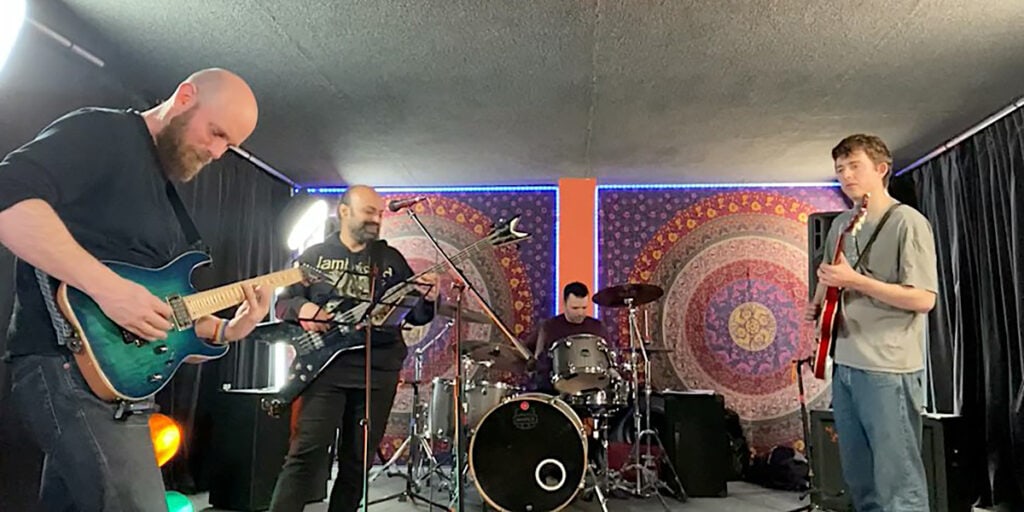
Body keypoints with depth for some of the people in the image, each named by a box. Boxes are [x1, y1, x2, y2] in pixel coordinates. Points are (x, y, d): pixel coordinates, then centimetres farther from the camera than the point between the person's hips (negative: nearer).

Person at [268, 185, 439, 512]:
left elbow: (414, 314, 11)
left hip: (379, 372, 2)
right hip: (327, 366, -2)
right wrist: (302, 307, -13)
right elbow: (283, 302, 10)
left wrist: (427, 300, -11)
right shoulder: (314, 256, 9)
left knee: (357, 462, 8)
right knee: (307, 452, -10)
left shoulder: (391, 259, 12)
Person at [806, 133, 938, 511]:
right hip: (844, 364, 8)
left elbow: (924, 299, -17)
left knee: (897, 481, 0)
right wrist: (817, 304, 10)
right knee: (858, 476, 17)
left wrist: (855, 280, -23)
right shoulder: (841, 224, 12)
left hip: (889, 369, -7)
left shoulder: (907, 222, -10)